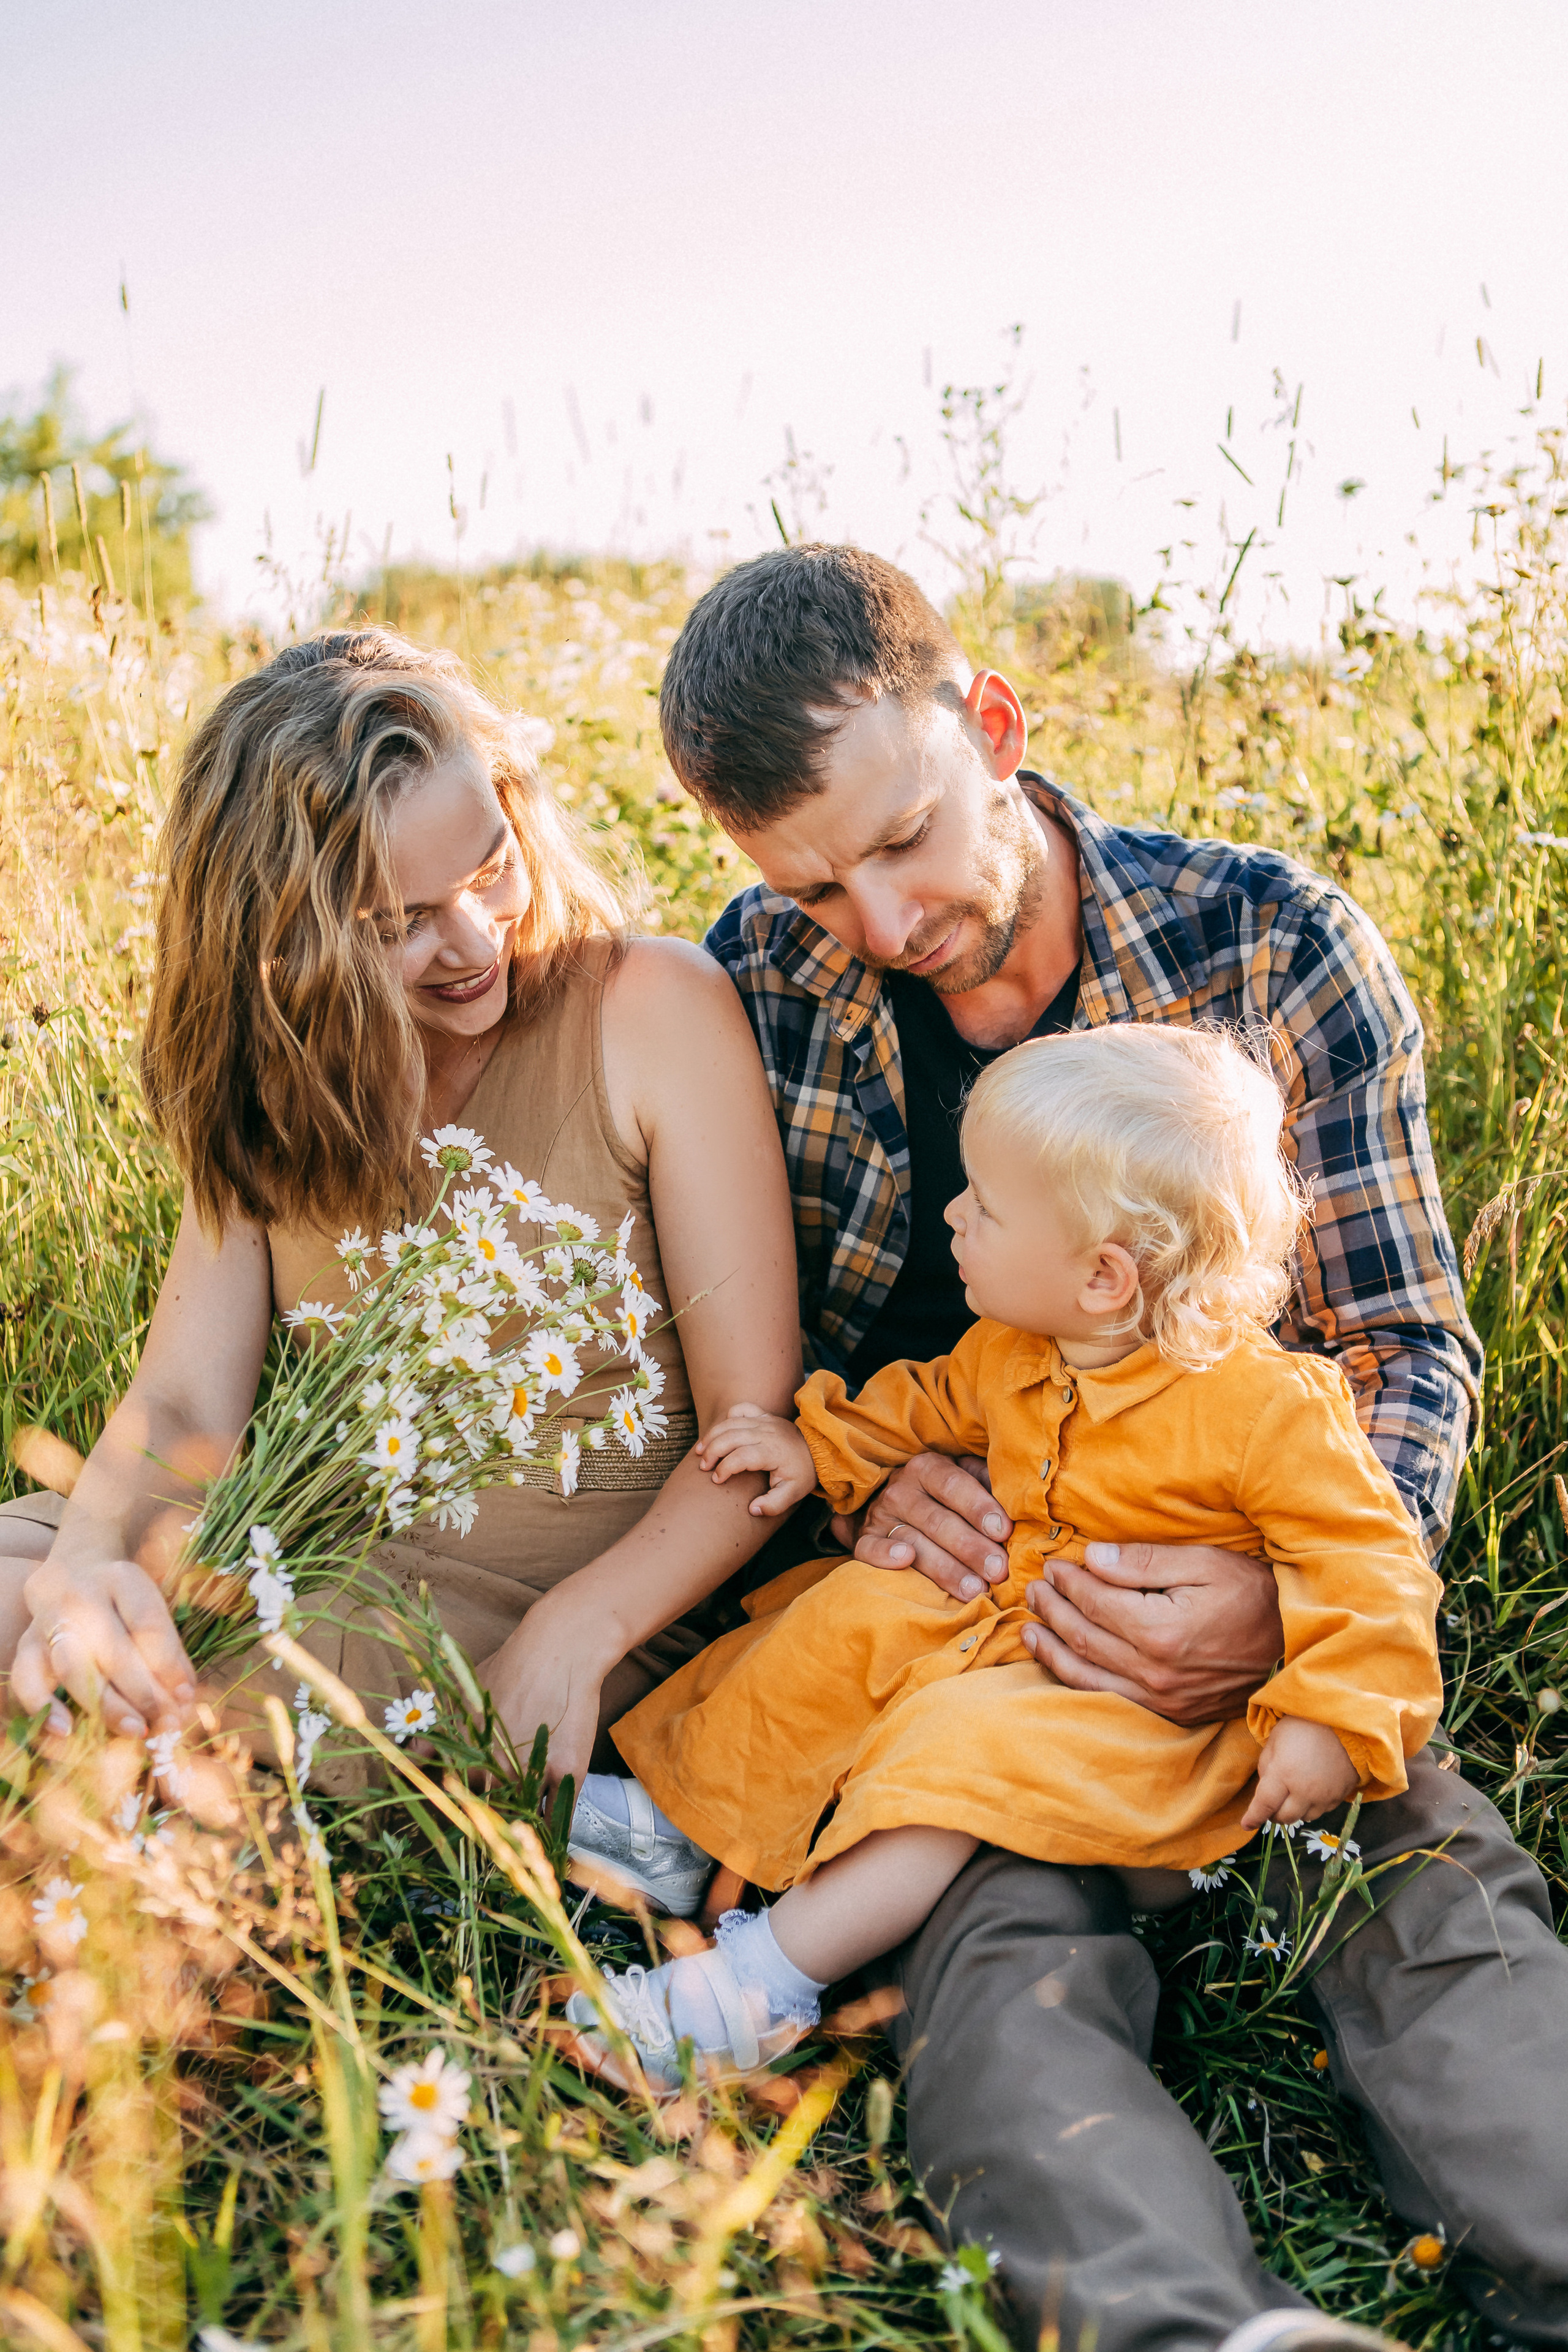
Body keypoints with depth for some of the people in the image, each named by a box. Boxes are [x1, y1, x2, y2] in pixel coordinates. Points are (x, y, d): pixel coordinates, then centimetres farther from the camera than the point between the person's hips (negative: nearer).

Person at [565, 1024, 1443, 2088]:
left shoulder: (1267, 1405, -23)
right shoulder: (1008, 1355, -1)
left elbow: (1369, 1558, -18)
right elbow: (932, 1409, 21)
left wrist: (1330, 1721, -25)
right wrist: (822, 1448, 12)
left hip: (1148, 1701, -7)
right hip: (1004, 1622, 7)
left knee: (968, 1743, -27)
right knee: (851, 1620, -7)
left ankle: (771, 1980, -21)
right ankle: (690, 1818, 7)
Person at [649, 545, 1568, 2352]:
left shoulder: (1276, 947, -5)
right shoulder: (759, 984, -1)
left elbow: (1411, 1351, -2)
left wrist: (1288, 1609, -22)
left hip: (1235, 1601, 1)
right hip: (932, 1599, 0)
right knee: (1005, 1955, -29)